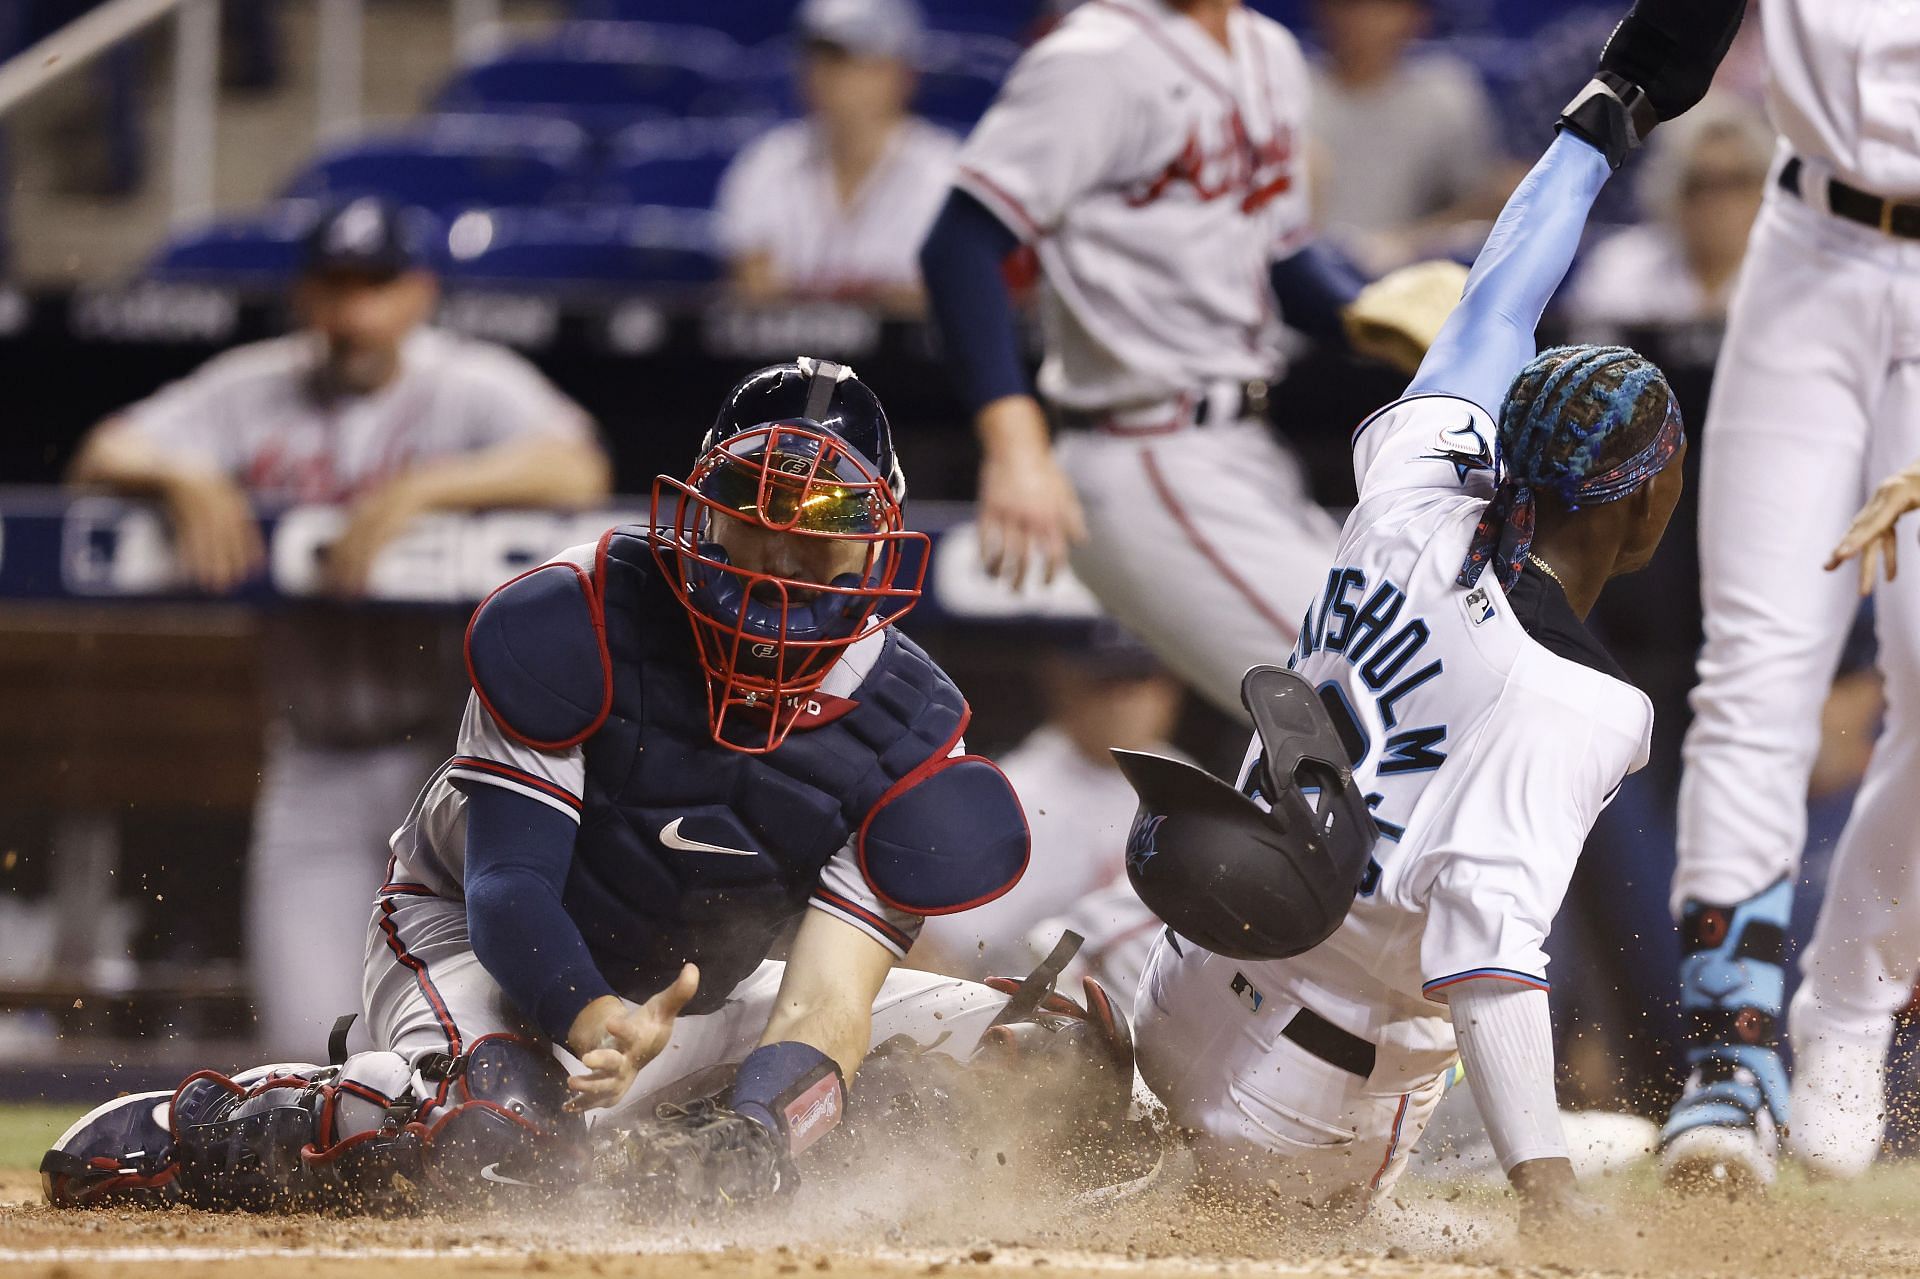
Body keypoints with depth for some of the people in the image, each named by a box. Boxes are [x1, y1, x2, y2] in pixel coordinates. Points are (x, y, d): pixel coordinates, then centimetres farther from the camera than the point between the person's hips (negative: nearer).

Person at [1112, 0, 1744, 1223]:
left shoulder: (1416, 508, -7)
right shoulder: (1571, 708, -26)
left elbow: (1492, 320, 9)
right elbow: (1485, 933, -37)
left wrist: (1611, 108, 20)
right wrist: (1547, 1187, -45)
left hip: (1185, 1013, 9)